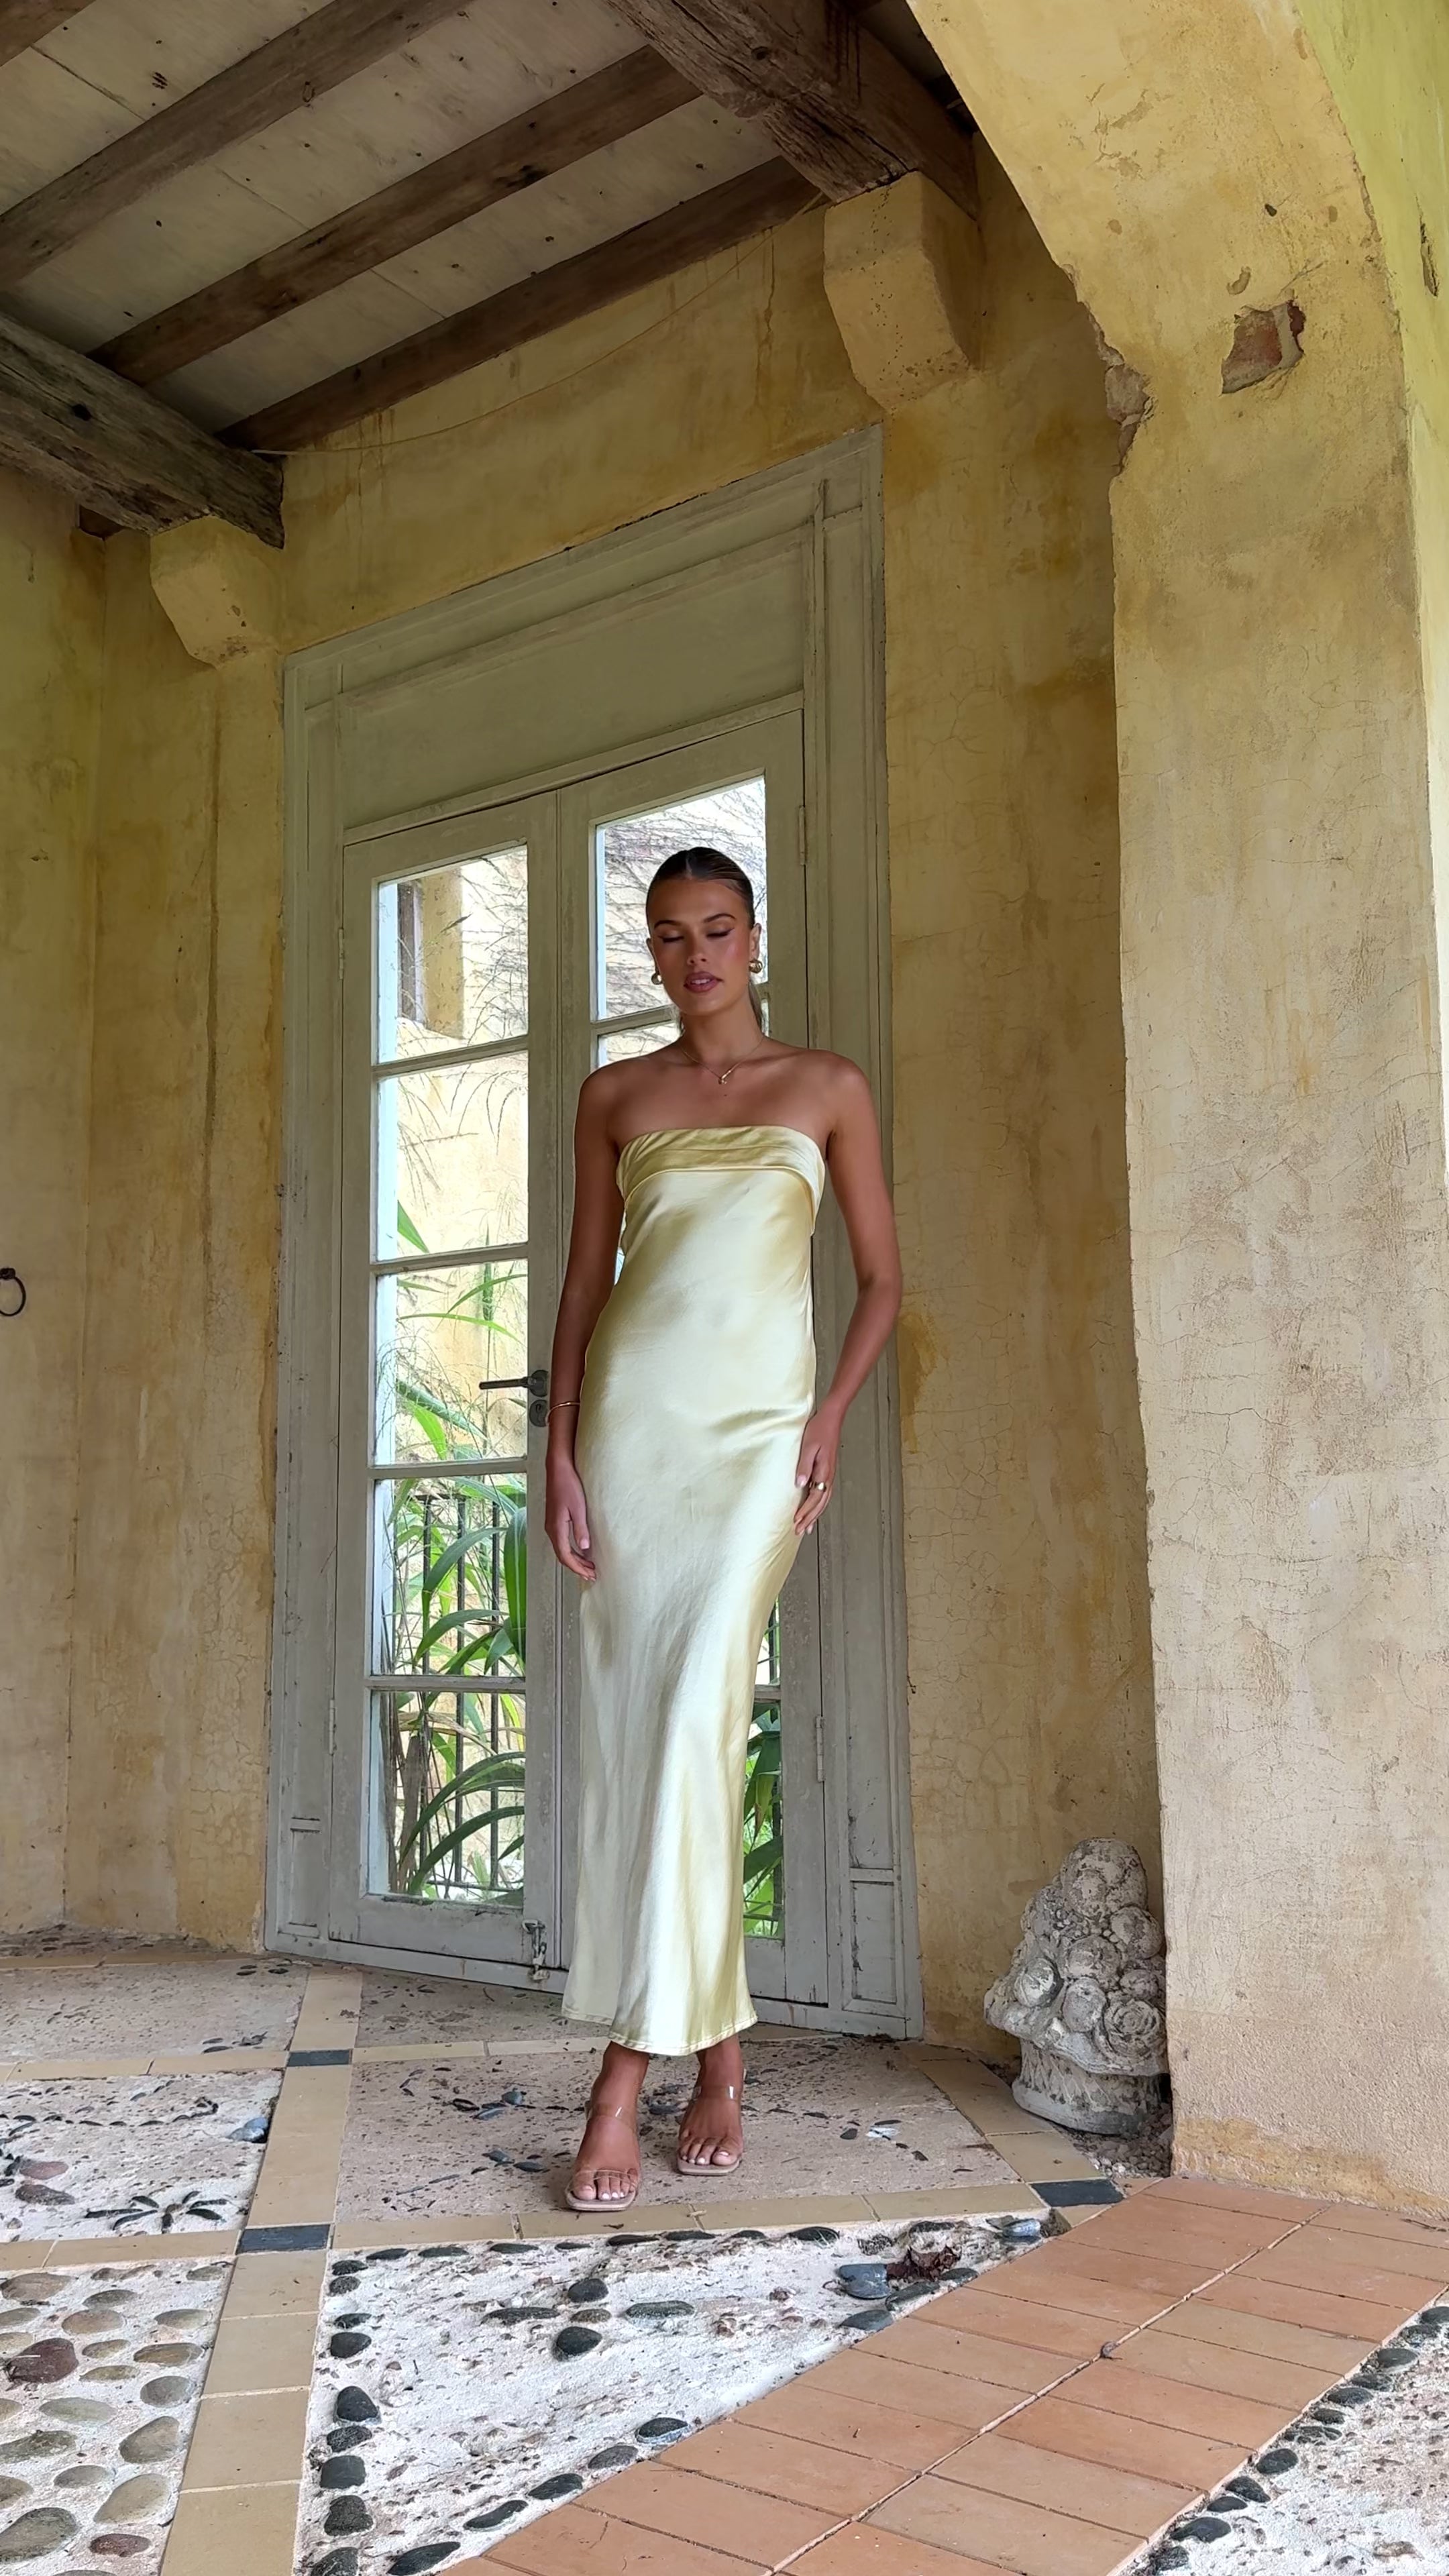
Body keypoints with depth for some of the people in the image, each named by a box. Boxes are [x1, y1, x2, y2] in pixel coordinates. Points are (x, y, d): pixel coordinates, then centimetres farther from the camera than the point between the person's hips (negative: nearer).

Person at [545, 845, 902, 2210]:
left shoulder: (828, 1086, 9)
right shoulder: (614, 1097, 14)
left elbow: (882, 1277, 10)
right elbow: (585, 1279, 12)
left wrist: (832, 1411, -6)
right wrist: (561, 1450, 2)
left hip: (759, 1426, -2)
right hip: (630, 1417, 3)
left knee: (695, 1718, -15)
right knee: (630, 1728, 0)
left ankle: (627, 2074, -8)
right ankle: (717, 2056, 13)